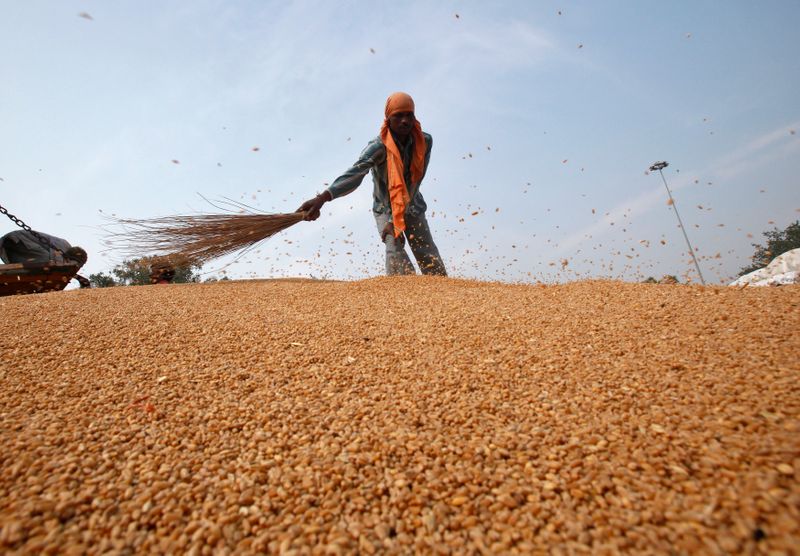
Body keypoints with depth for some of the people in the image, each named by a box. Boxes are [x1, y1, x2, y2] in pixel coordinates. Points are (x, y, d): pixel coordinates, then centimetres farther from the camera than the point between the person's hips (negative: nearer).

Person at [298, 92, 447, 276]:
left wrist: (395, 220, -28)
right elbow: (355, 173, -41)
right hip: (385, 209, -2)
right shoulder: (379, 146, -24)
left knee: (431, 260, -3)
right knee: (395, 250, -25)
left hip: (413, 208, 3)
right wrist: (322, 197, -59)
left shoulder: (425, 141, -15)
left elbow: (414, 181, -21)